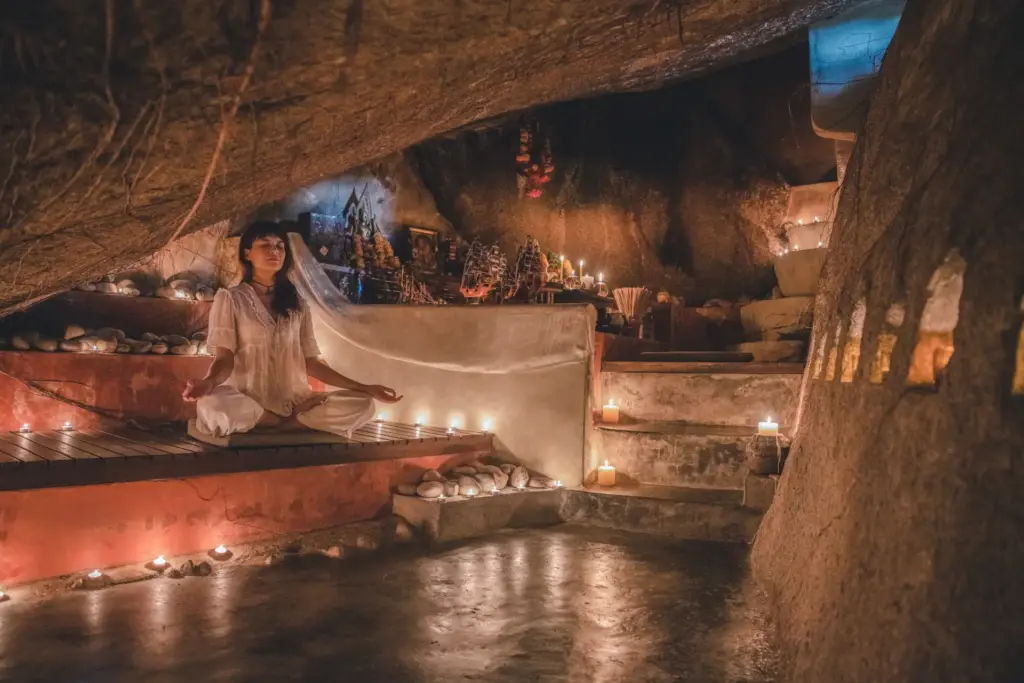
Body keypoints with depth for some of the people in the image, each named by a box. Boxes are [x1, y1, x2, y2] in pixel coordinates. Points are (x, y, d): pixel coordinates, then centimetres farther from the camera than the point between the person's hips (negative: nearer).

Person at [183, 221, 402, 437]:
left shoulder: (297, 305, 16)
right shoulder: (230, 299, 6)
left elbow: (310, 363, 12)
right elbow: (224, 358, -4)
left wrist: (364, 387, 1)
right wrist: (209, 381, -29)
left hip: (293, 402, 3)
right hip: (247, 403, -3)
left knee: (362, 405, -21)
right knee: (213, 406, -39)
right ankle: (296, 422, -15)